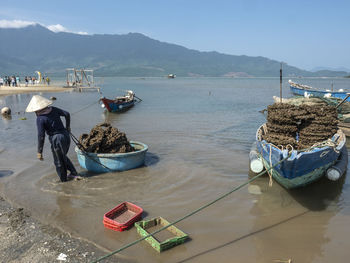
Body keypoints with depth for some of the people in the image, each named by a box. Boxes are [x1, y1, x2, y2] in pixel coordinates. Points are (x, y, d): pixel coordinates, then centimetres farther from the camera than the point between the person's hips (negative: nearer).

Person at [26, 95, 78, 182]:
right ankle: (73, 172, 32)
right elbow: (67, 114, 8)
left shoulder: (40, 119, -15)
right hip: (66, 135, 6)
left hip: (56, 140, -6)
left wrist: (39, 152, -12)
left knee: (58, 162, 14)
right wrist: (68, 126, 23)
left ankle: (64, 180, 28)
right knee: (63, 156, 29)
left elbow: (41, 136, -18)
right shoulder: (53, 109, 1)